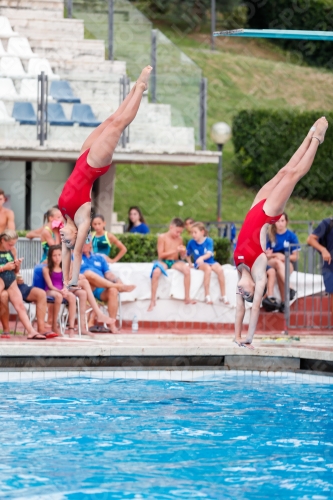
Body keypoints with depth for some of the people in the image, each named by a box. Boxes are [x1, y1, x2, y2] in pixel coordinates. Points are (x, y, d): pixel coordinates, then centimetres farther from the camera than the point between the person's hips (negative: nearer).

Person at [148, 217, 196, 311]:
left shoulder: (179, 239, 8)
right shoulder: (162, 237, -4)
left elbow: (182, 257, 15)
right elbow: (160, 255, -10)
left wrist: (183, 252, -9)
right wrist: (175, 251, -16)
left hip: (175, 262, 3)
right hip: (164, 261, -3)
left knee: (187, 269, -29)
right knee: (156, 272, -36)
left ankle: (187, 298, -21)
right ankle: (153, 301, -26)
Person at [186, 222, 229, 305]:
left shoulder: (209, 241, -6)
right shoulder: (191, 242, -1)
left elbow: (209, 253, -20)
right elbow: (187, 254, 10)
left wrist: (202, 258, -38)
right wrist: (190, 264, -2)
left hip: (211, 262, 1)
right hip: (199, 264, -1)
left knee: (220, 269, -29)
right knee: (208, 268, -36)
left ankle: (223, 295, -18)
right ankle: (207, 295, -34)